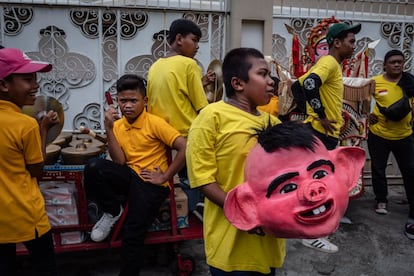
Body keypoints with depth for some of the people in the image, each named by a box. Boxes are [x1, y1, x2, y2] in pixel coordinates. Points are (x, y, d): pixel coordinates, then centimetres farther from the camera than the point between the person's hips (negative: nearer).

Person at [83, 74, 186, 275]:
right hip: (129, 175, 4)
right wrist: (109, 128, -12)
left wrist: (164, 177, -14)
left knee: (133, 234, -14)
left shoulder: (155, 123, -9)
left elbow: (184, 148, -17)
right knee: (94, 167, -23)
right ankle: (112, 212, 0)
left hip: (151, 182, -4)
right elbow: (119, 162, -5)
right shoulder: (117, 125, 5)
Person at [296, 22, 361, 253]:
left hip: (324, 132, 10)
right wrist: (321, 116, -24)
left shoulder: (331, 64, 16)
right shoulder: (330, 62, -15)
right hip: (323, 132, -10)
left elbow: (299, 84, 21)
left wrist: (312, 111, 14)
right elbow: (309, 84, -33)